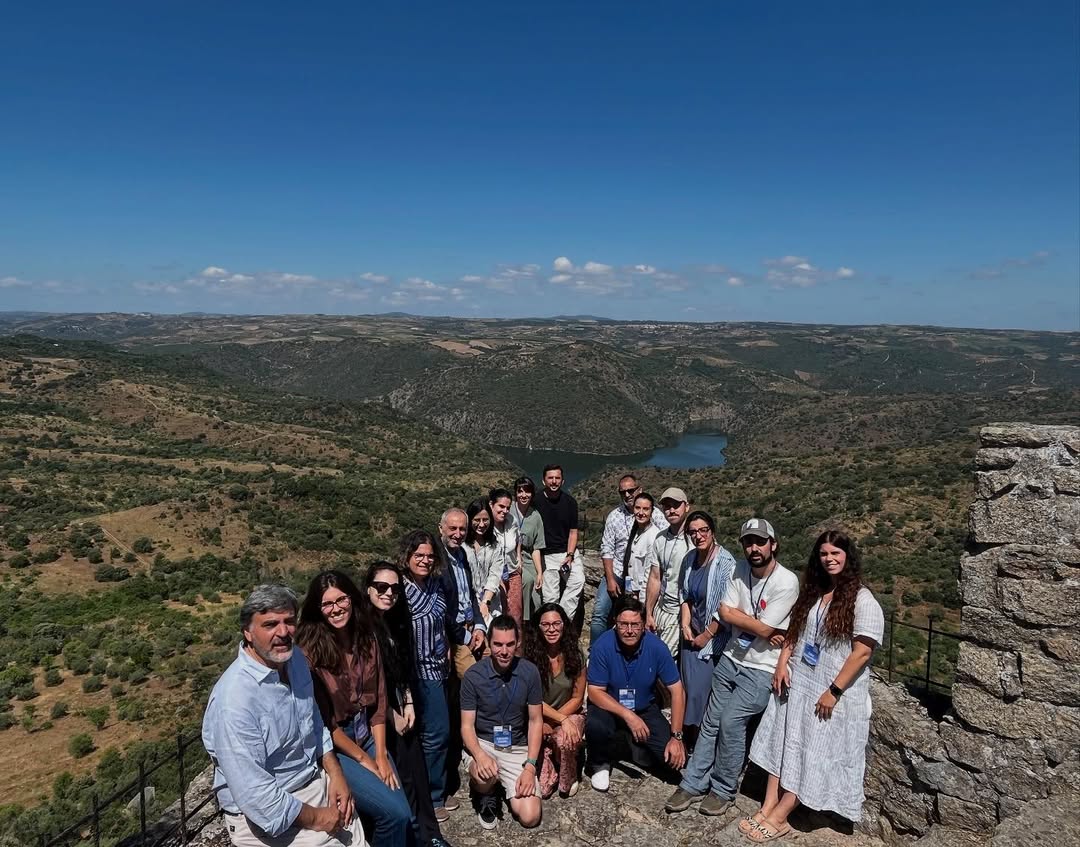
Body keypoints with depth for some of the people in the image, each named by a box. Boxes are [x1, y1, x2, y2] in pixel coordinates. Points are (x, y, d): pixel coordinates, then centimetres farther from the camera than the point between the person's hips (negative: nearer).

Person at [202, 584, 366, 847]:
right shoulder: (234, 699, -28)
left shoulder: (295, 659, -3)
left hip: (317, 783, 7)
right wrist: (314, 818, -15)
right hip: (268, 815, -7)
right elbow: (253, 793, -26)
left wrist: (335, 773, 0)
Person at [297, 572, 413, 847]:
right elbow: (323, 721, -15)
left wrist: (381, 755, -3)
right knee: (395, 812, -17)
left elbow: (378, 700, 4)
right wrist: (363, 759, -10)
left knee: (405, 814, -3)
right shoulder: (310, 650, -19)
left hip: (367, 737, 6)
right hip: (331, 747, -6)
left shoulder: (366, 638, 0)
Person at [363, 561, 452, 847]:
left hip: (401, 707, 7)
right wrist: (393, 716, -11)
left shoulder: (398, 621, 7)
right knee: (405, 773, -1)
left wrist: (409, 704, 5)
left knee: (417, 768, 8)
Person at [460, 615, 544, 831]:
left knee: (530, 817, -14)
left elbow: (535, 721, -2)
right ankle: (487, 796, 2)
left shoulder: (529, 672, -8)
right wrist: (480, 755, -30)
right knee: (484, 776, -36)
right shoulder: (473, 675, -12)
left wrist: (530, 766, -12)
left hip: (517, 749, 1)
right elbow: (467, 726, -9)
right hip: (483, 744, -1)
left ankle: (505, 782, 18)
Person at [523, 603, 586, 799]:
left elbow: (577, 698, -3)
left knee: (565, 740, -35)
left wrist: (551, 724, -14)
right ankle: (551, 773, 15)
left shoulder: (574, 656, -9)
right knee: (540, 791, -21)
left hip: (570, 713, 1)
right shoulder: (530, 656, -14)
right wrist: (562, 720, -23)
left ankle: (568, 781, -3)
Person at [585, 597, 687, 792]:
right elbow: (595, 692, -20)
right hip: (609, 706, -2)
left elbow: (677, 692, -13)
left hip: (645, 709, 2)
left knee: (674, 756, -15)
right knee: (595, 726, -34)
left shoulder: (656, 647, -20)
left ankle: (637, 744, 17)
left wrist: (676, 737, -18)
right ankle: (601, 764, 0)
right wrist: (628, 715, -31)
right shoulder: (603, 646, -24)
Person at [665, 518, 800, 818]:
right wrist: (761, 629, -14)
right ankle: (693, 784, 20)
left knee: (730, 721, -13)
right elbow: (725, 614, -5)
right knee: (711, 722, 8)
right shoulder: (739, 571, -2)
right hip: (731, 659, 5)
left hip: (761, 669, -5)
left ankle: (723, 790, 7)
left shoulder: (787, 582, -19)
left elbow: (764, 628, -20)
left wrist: (735, 613, -7)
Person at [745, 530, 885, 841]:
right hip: (796, 684, 7)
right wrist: (782, 664, 0)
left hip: (832, 692, -6)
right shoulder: (812, 593, 8)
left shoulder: (863, 602, -14)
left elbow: (862, 652, -18)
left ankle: (779, 817, 8)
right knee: (785, 744, 7)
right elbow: (793, 632, 14)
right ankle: (767, 808, 12)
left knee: (813, 754, 2)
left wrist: (834, 691, -20)